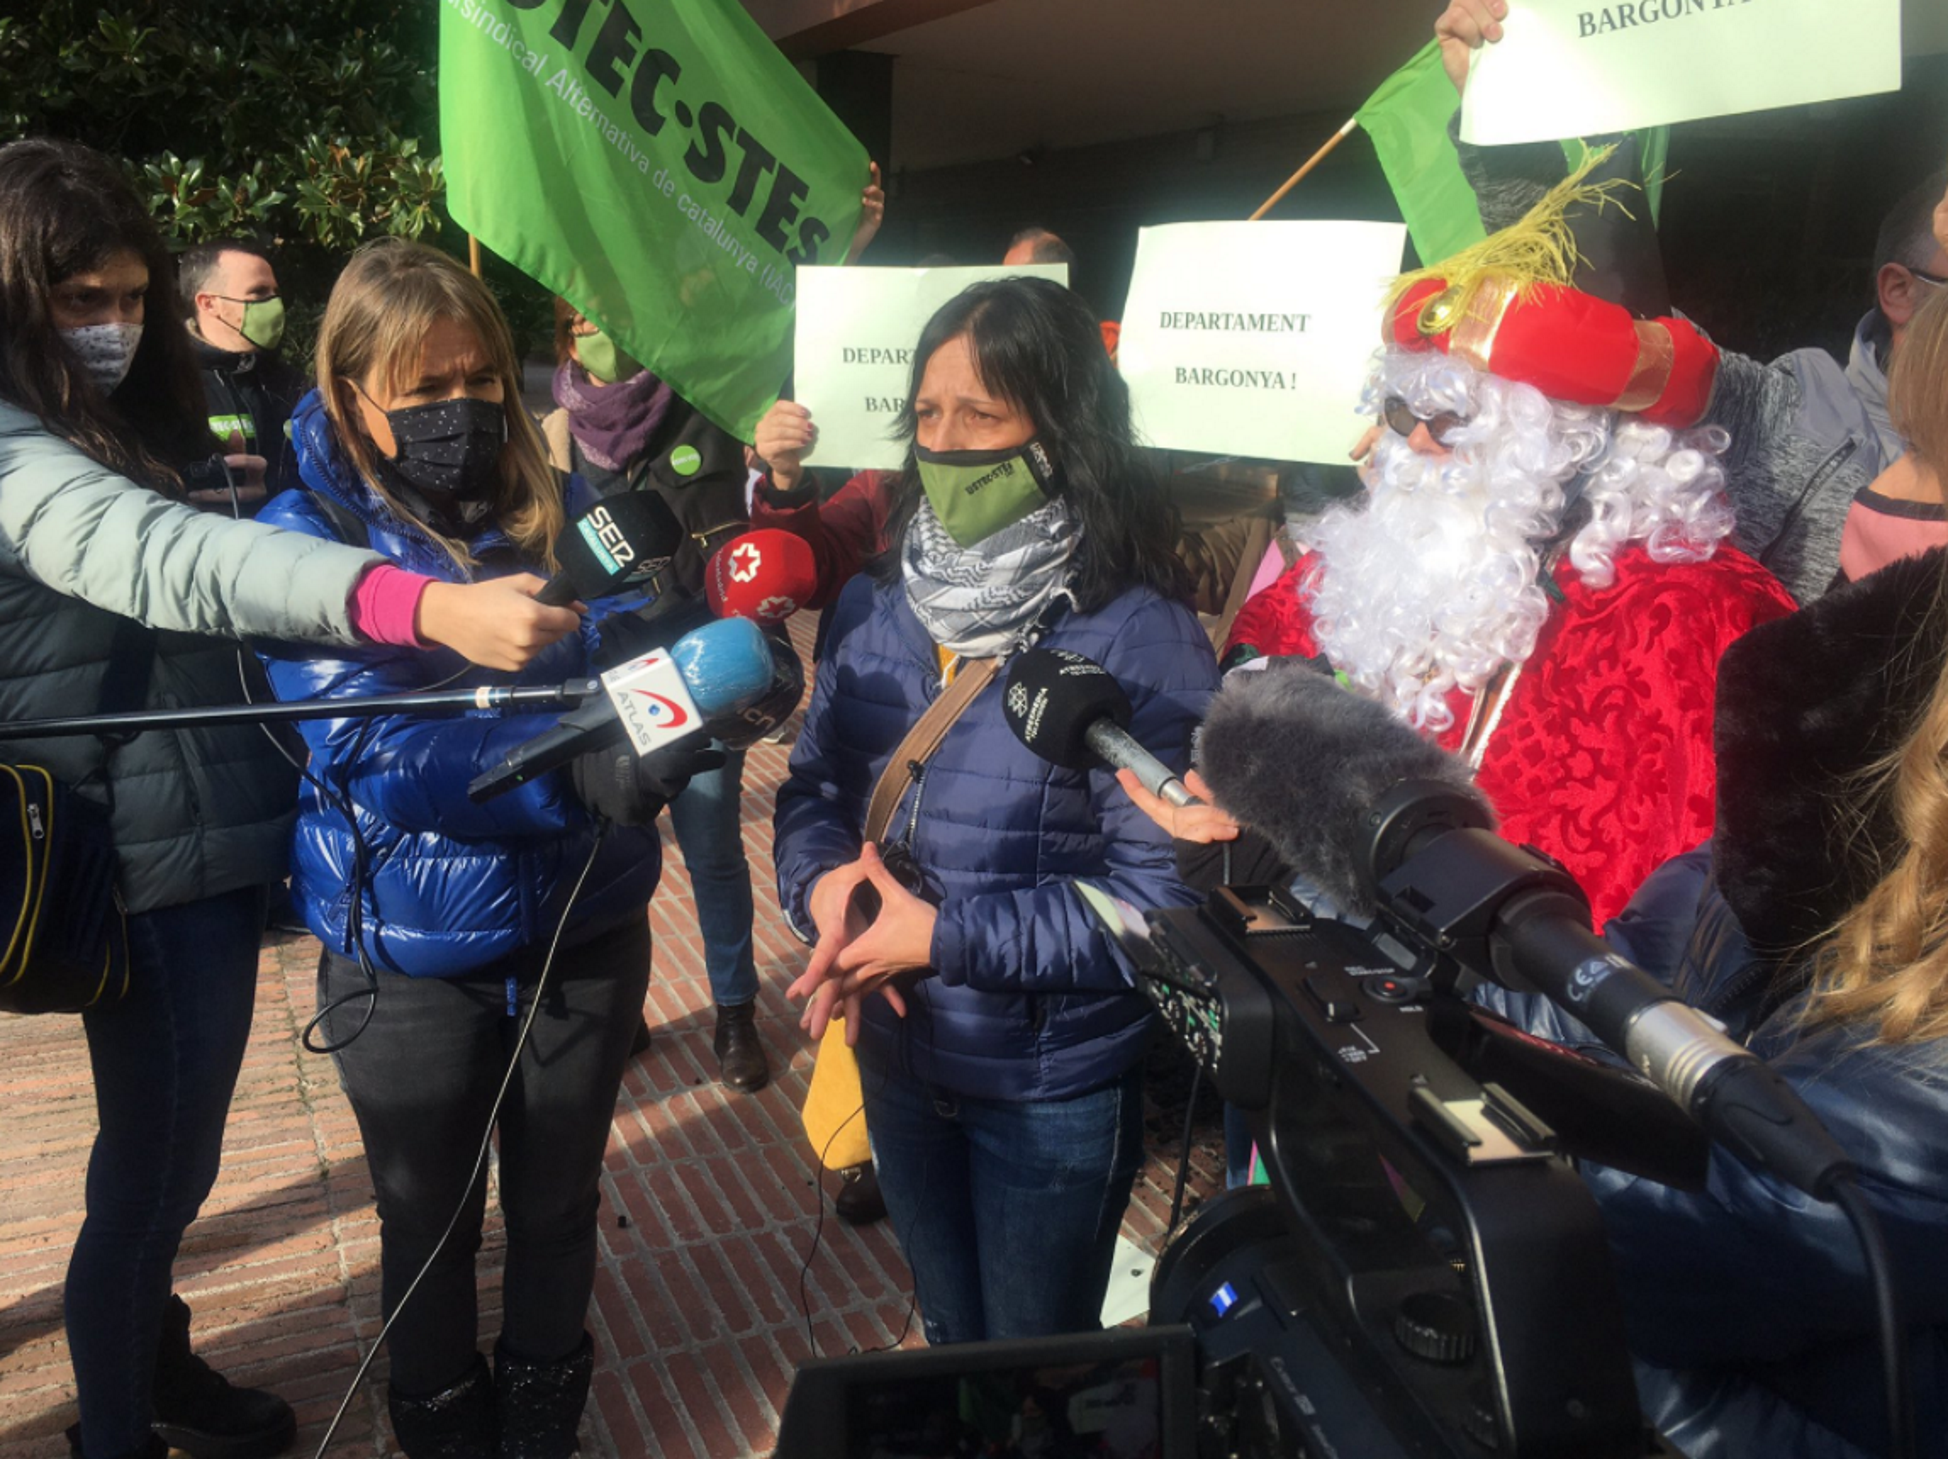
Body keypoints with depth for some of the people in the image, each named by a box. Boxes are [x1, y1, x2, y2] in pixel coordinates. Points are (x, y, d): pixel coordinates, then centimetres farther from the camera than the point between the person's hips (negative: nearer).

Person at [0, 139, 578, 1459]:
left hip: (215, 838, 8)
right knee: (155, 1155, 5)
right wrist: (428, 607, -50)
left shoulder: (133, 418, 12)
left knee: (179, 1143, 21)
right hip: (145, 863, -8)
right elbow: (165, 560, -36)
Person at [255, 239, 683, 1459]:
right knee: (430, 1224, 19)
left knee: (558, 1206, 21)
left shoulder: (564, 514, -2)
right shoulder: (304, 537, -12)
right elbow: (371, 744, -25)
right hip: (411, 958, -2)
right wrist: (572, 766, -41)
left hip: (586, 932, 2)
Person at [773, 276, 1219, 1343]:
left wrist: (948, 936, -24)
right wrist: (824, 883, -18)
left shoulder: (1139, 640, -22)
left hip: (1055, 1085, -5)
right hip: (898, 1050, 5)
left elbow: (1162, 892, -23)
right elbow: (812, 784, 4)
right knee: (948, 1336, 30)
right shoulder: (878, 607, -3)